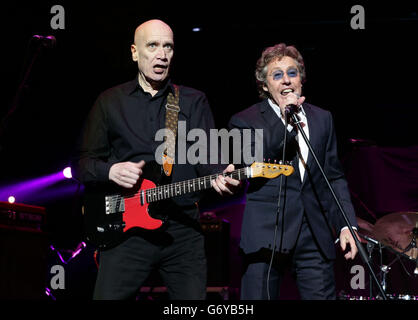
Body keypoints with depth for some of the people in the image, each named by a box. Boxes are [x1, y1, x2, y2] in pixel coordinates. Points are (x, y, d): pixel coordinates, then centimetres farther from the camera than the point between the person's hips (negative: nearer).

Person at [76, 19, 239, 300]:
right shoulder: (109, 102, 11)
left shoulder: (195, 101, 12)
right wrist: (110, 170, -12)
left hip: (183, 231, 1)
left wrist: (220, 175, -20)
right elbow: (86, 163, 11)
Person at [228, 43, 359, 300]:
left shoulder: (322, 119, 16)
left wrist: (347, 223, 7)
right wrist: (285, 122, -14)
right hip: (265, 237, -3)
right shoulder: (245, 121, 2)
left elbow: (335, 177, 18)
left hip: (315, 238, 3)